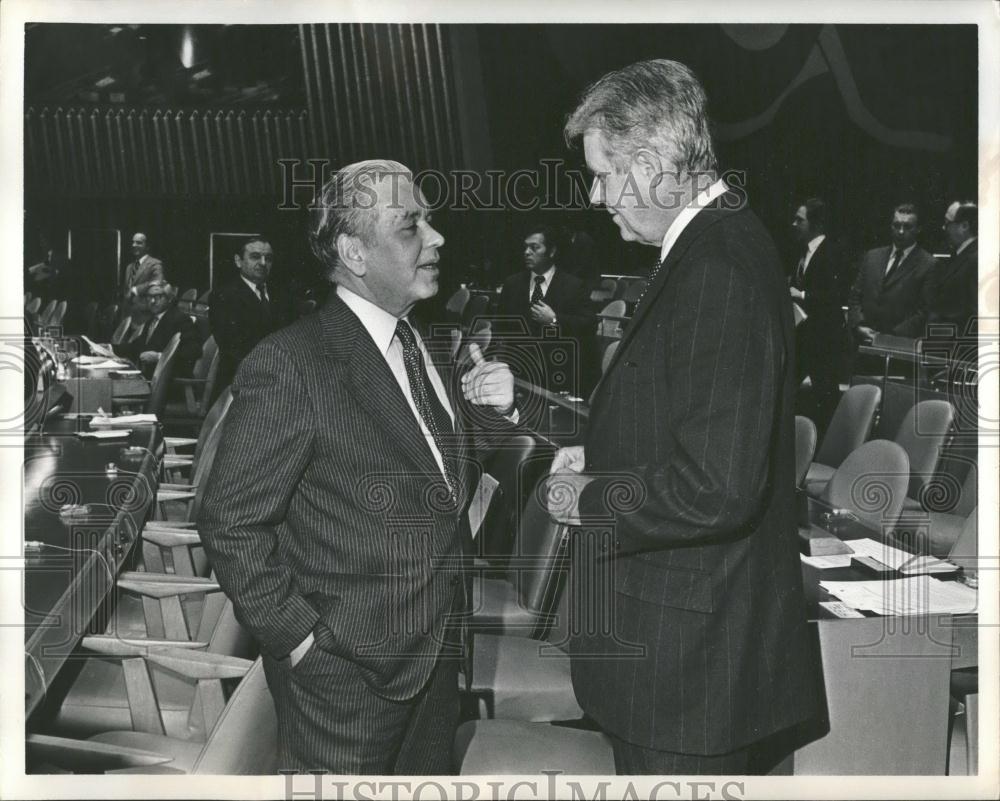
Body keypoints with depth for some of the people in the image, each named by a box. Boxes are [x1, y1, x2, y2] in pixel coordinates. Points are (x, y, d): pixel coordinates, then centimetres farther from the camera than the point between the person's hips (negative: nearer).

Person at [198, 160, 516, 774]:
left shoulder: (429, 350, 7)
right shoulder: (289, 367, -19)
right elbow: (231, 527, -17)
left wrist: (493, 406, -2)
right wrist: (303, 641, -16)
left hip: (437, 653, 8)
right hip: (347, 673, -7)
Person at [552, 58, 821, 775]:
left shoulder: (718, 272, -25)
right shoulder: (722, 244, 8)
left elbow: (716, 488, -30)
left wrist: (590, 499, -15)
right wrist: (601, 459, 7)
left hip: (689, 654, -10)